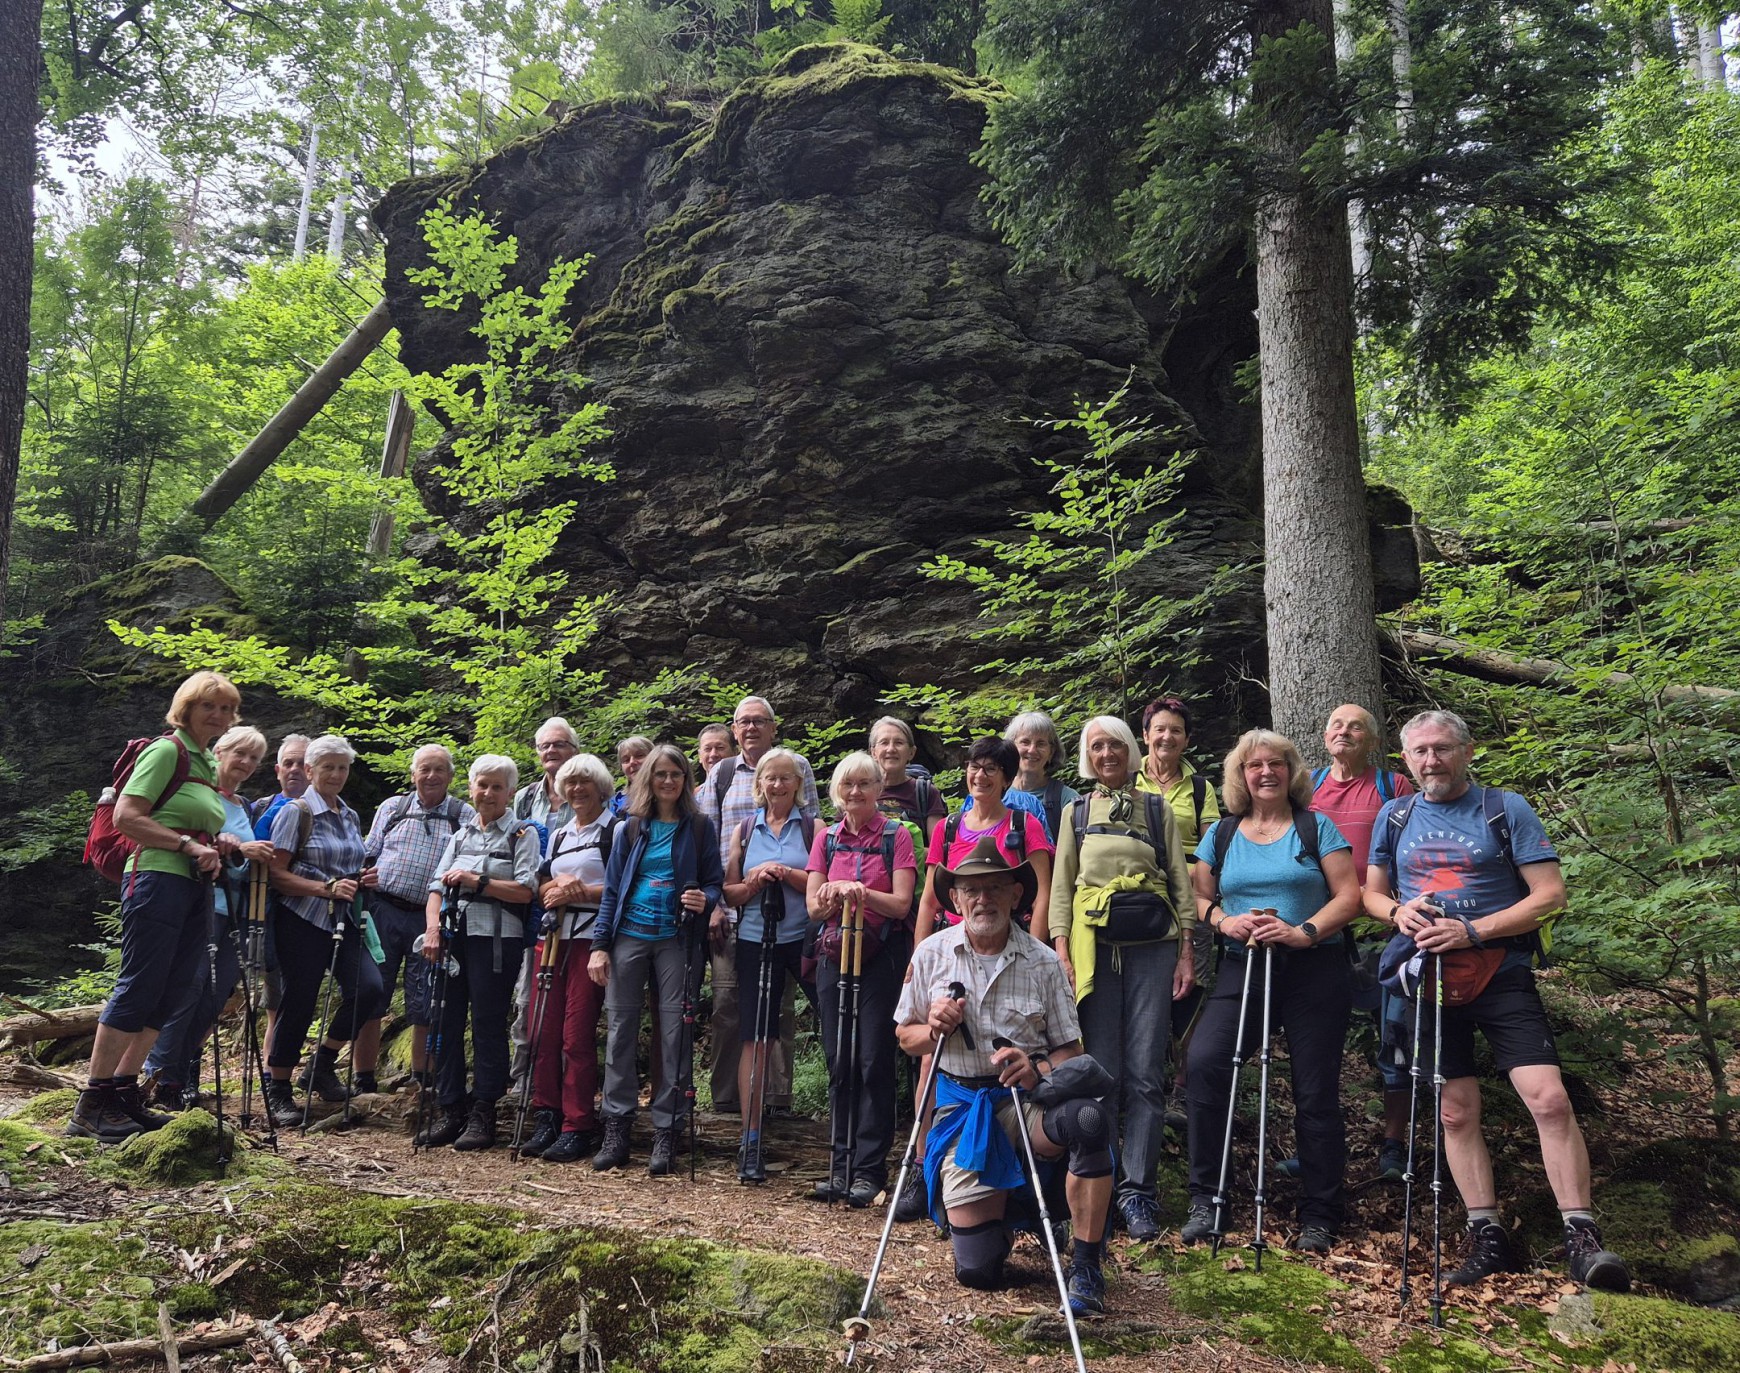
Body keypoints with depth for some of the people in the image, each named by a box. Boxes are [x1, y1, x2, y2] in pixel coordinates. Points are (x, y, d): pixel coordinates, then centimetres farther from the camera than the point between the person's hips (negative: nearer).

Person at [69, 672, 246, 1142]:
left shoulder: (209, 763, 19)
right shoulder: (167, 750, -7)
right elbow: (126, 816, -15)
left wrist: (216, 845, 10)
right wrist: (189, 846, -17)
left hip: (194, 888, 9)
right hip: (158, 879, -9)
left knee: (168, 994, 9)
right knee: (138, 989, -8)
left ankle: (125, 1094, 17)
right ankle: (91, 1106, -1)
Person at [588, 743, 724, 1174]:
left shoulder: (699, 827, 4)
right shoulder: (631, 829, 8)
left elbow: (715, 881, 5)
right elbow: (611, 888, 8)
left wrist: (705, 900, -19)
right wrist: (599, 944, 1)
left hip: (677, 941, -2)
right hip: (629, 937, 2)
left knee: (675, 1035, -1)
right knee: (620, 1031, 3)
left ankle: (666, 1131, 9)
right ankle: (617, 1126, 13)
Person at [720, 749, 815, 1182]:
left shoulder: (812, 828, 5)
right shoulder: (744, 831, 12)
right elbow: (729, 894, 11)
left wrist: (789, 874, -16)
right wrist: (755, 881, -8)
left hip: (804, 939, -1)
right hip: (755, 941, 1)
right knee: (755, 1038, -1)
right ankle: (750, 1140, 3)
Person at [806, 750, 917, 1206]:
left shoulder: (896, 836, -1)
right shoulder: (827, 839, 11)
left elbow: (901, 904, -7)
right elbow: (814, 907, 6)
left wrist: (861, 892, -22)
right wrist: (835, 894, -15)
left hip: (882, 956, -4)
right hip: (835, 953, 4)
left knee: (874, 1062, -4)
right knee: (838, 1063, 6)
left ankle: (869, 1169, 2)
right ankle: (840, 1166, 14)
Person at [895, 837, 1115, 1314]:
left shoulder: (1043, 962, -2)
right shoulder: (931, 954, 2)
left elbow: (1069, 1049, 1)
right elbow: (905, 1036, 10)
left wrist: (1038, 1070, -22)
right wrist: (935, 1030, -13)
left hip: (1026, 1096, -1)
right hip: (961, 1106, 1)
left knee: (1089, 1118, -37)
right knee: (977, 1270, -8)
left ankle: (1085, 1267, -16)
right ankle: (1004, 1201, 30)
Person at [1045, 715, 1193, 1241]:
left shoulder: (1158, 809, 12)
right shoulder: (1076, 812, 14)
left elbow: (1181, 882, 9)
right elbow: (1060, 887, 9)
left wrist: (1186, 953, 0)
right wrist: (1062, 955, -2)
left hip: (1152, 944, 0)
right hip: (1095, 944, 0)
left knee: (1145, 1074, -3)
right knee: (1101, 1073, -1)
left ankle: (1137, 1190, 3)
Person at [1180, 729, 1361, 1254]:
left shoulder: (1316, 827, 4)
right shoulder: (1220, 834, 12)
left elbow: (1348, 896, -2)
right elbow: (1199, 898, 11)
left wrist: (1305, 931, -17)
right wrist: (1225, 921, -10)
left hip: (1314, 971, -2)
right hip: (1244, 970, 2)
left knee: (1316, 1093, 2)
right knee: (1203, 1063, -18)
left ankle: (1320, 1218, 18)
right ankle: (1205, 1200, -6)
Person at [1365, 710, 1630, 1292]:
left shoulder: (1507, 809, 0)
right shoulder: (1394, 817, 9)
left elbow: (1550, 895, -6)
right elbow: (1371, 894, 15)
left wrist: (1473, 931, -17)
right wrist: (1400, 912, -9)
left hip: (1501, 974, -3)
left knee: (1549, 1098, -14)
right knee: (1457, 1112, 5)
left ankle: (1582, 1236, -4)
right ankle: (1487, 1237, 14)